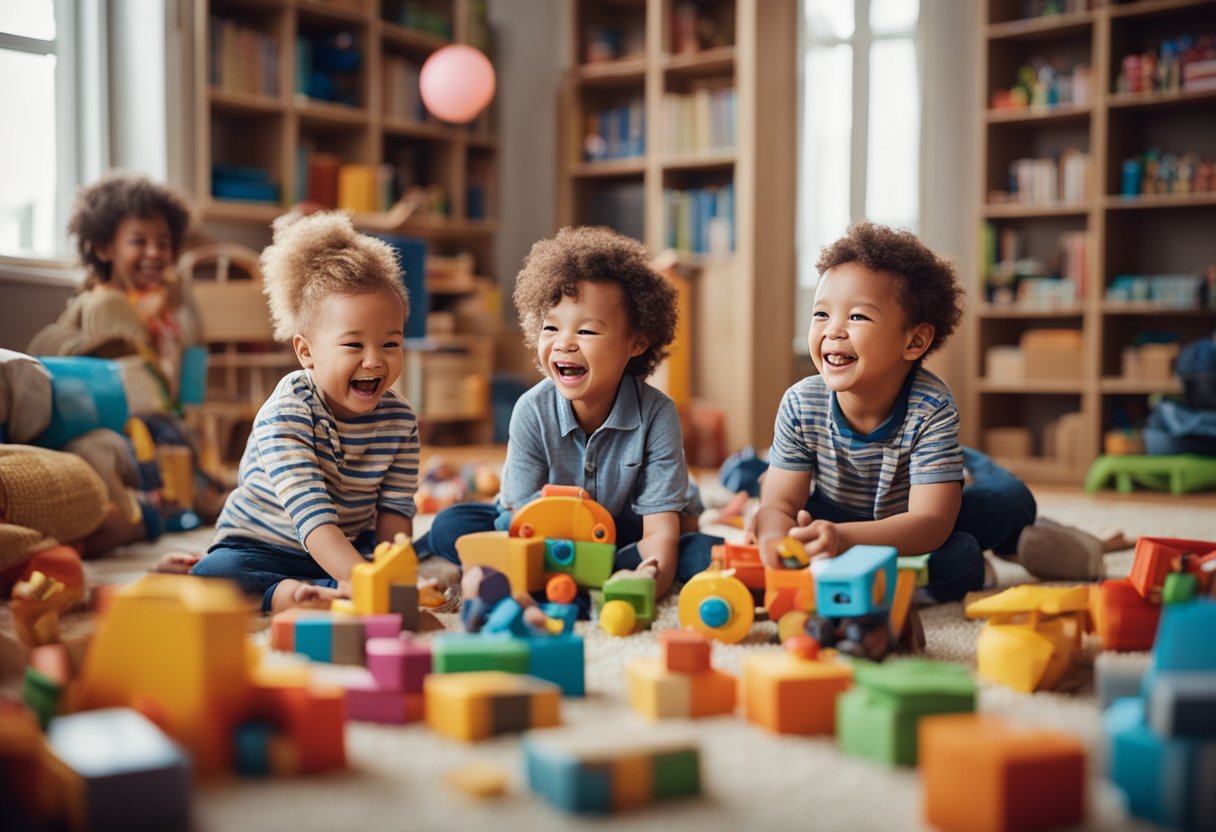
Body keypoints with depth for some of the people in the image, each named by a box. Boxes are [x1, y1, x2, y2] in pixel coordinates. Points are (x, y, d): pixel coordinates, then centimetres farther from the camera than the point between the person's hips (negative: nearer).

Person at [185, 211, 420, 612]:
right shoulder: (286, 414, -23)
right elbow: (311, 517, -33)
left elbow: (394, 511, -5)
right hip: (263, 546, -4)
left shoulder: (399, 419, -6)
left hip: (349, 552, 5)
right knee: (211, 577, -32)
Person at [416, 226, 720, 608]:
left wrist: (647, 581, -46)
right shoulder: (532, 411, -19)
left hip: (625, 536, -1)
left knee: (706, 553, -29)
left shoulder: (657, 414, -21)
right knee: (452, 525, -23)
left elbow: (660, 531, -23)